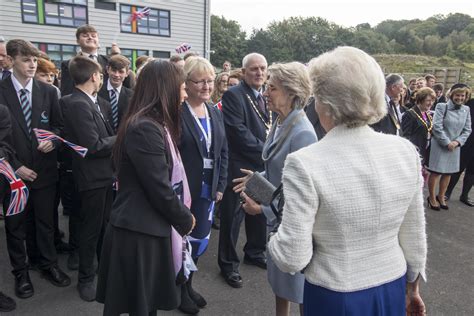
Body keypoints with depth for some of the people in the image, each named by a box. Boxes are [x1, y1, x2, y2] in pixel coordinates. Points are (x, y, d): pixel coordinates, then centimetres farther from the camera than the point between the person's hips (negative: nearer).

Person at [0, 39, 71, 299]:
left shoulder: (48, 91, 3)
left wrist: (53, 141, -13)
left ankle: (48, 264, 30)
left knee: (45, 221, 13)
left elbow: (59, 126, 8)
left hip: (44, 168, 2)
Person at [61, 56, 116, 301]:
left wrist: (115, 139, -6)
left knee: (106, 225, 21)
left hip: (105, 173, 9)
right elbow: (93, 145, -24)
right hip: (92, 176, -9)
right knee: (91, 229, 7)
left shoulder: (93, 102, 8)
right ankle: (85, 278, 27)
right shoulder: (77, 104, -21)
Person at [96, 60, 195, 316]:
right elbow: (160, 189, -21)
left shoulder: (153, 125, 11)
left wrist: (181, 217, 7)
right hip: (138, 232, -9)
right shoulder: (145, 128, -22)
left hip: (147, 228, 9)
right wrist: (185, 220, -6)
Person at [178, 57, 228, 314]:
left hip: (208, 190, 6)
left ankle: (188, 285, 40)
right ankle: (178, 290, 33)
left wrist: (221, 186, 4)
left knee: (200, 240, 17)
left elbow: (223, 152, 10)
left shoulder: (216, 113, 7)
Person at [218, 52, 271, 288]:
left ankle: (255, 253, 39)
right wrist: (266, 151, -17)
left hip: (263, 166, 8)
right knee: (232, 216, 3)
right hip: (240, 166, -7)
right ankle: (228, 264, 20)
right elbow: (239, 132, -20)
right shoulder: (233, 95, -12)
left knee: (259, 212, 19)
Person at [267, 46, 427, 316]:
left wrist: (274, 239, -1)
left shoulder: (304, 164, -26)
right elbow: (413, 237, 0)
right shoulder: (406, 151, -11)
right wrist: (412, 288, 15)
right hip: (393, 291, 5)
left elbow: (292, 258, -21)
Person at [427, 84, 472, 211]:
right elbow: (437, 127, -15)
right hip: (440, 145, -5)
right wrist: (447, 143, -16)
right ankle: (432, 198, 18)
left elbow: (467, 130, 5)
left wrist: (457, 142, -10)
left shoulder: (466, 110, 5)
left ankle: (441, 197, 30)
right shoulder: (442, 107, -10)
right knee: (436, 172, 2)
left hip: (455, 146, 5)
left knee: (448, 173, 13)